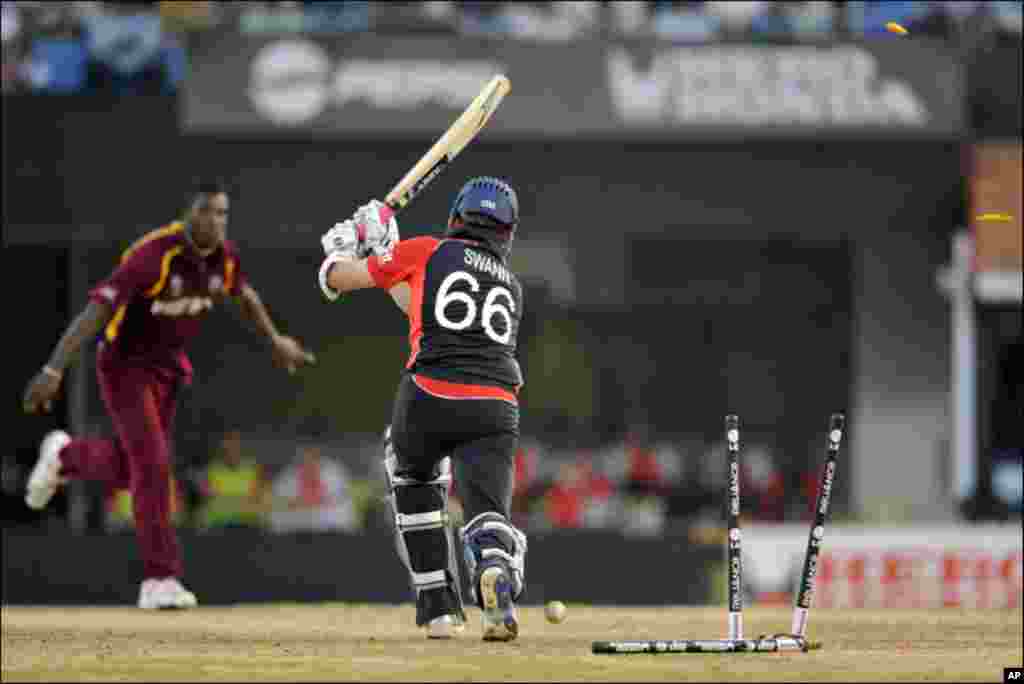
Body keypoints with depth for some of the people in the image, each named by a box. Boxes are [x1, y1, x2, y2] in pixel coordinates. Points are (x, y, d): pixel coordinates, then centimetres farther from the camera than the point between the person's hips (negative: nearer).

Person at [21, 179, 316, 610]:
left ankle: (65, 457, 49)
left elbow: (243, 294, 15)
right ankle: (160, 580, -10)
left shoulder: (223, 254, -9)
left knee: (131, 469, 17)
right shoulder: (154, 254, -30)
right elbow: (97, 309, -35)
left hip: (169, 365, 7)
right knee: (152, 463, -16)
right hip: (124, 364, -7)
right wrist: (54, 370, -43)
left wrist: (275, 341, 27)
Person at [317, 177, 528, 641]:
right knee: (488, 515, -3)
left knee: (412, 478, 28)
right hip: (496, 408, 2)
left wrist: (345, 249, 43)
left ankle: (438, 606, 22)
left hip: (427, 398, -2)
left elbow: (337, 278, 22)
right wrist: (388, 257, 47)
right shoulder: (511, 286, 27)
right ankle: (496, 567, -42)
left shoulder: (428, 252, 13)